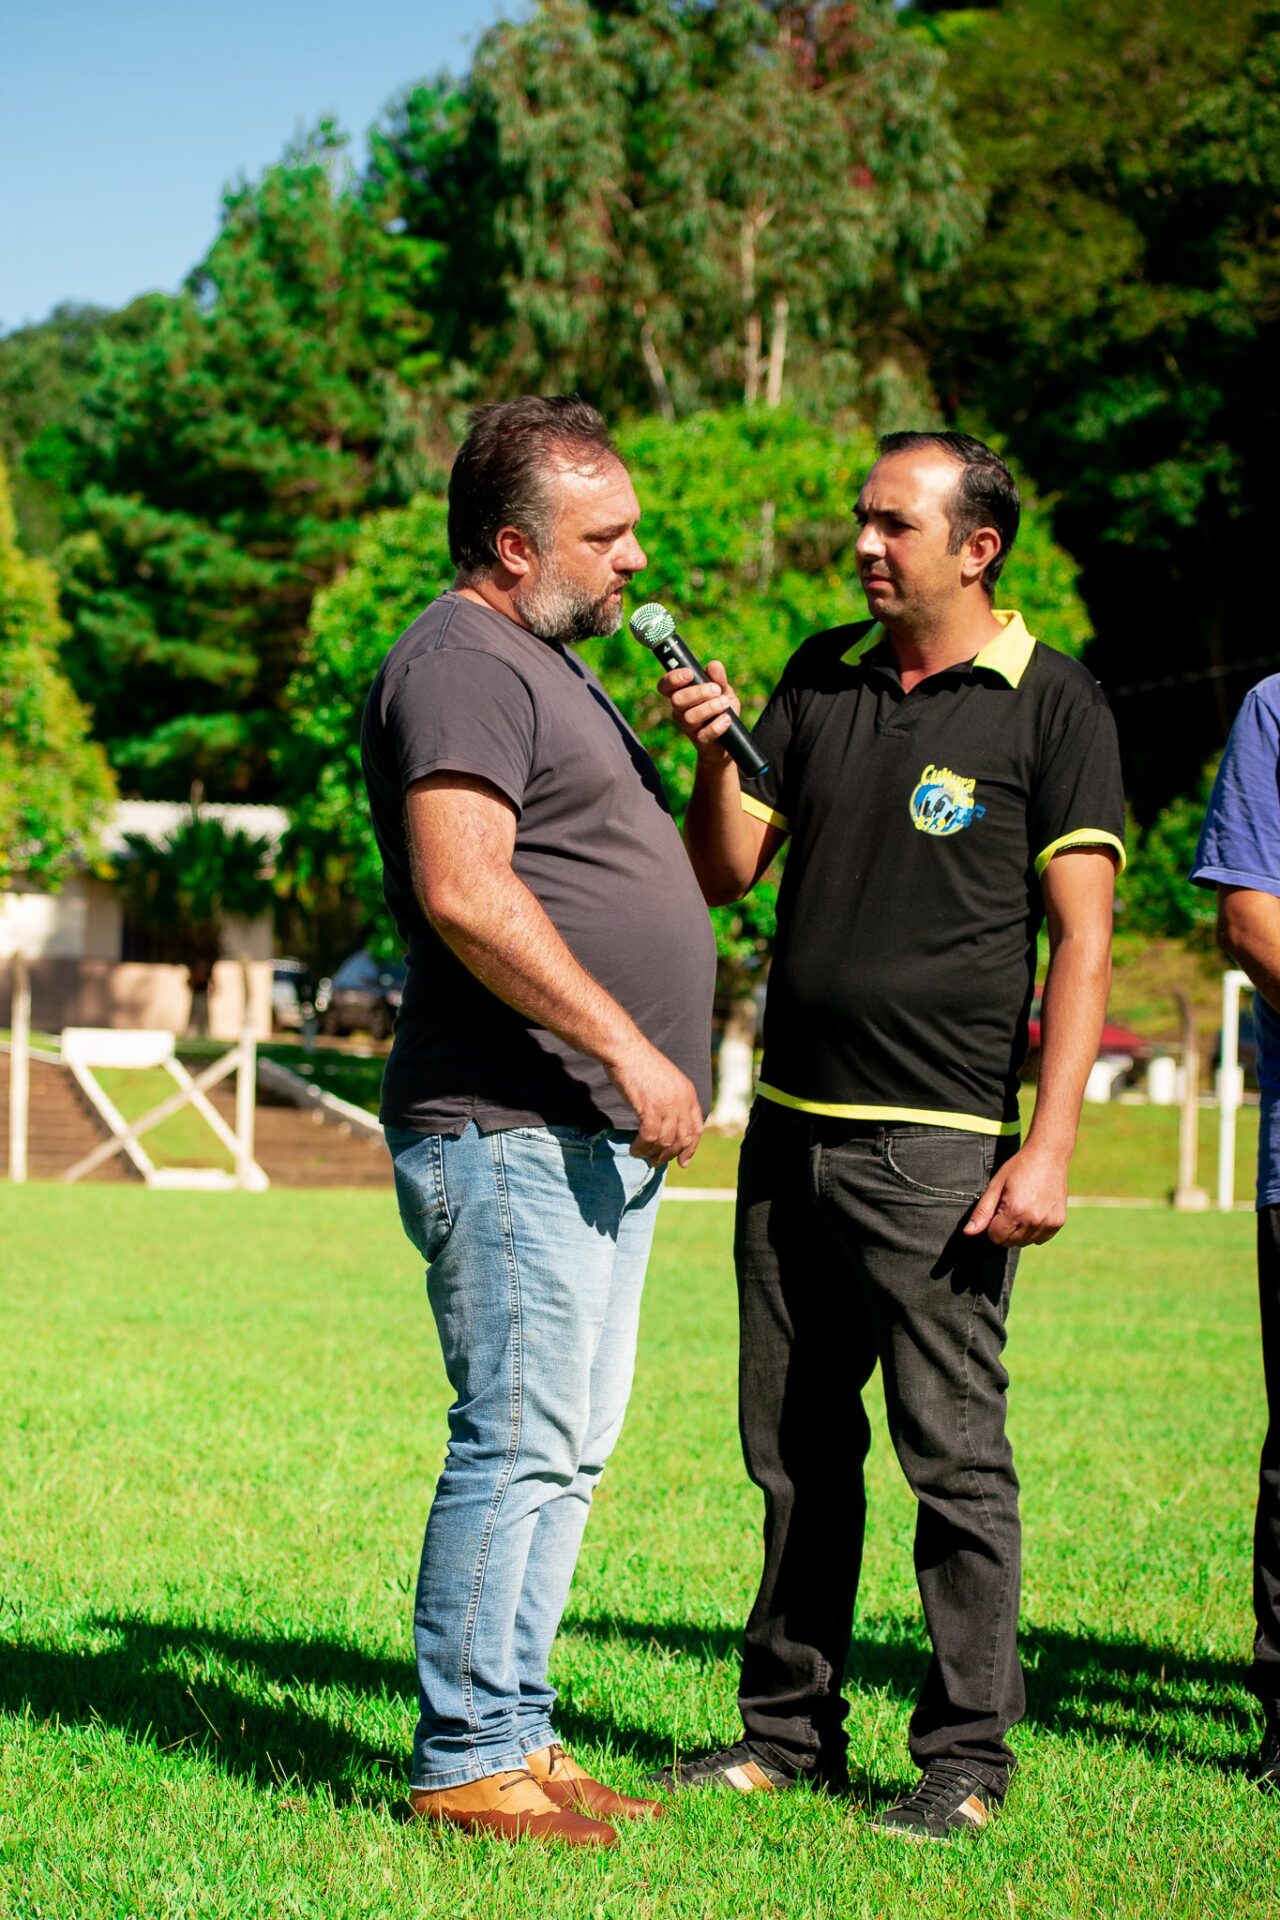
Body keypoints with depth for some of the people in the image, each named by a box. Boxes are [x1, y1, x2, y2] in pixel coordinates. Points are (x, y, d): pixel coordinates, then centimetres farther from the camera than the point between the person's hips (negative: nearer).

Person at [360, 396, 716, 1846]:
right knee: (520, 1445, -9)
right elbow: (465, 893, -23)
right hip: (510, 1132, -11)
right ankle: (467, 1763, -3)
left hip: (597, 1135, 11)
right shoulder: (460, 664, -12)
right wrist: (626, 1045, -22)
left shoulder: (542, 664, 23)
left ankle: (516, 1735, 18)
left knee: (566, 1450, 12)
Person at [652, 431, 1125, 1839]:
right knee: (796, 1451, 11)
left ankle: (965, 1755, 5)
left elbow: (1081, 939, -7)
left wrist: (1049, 1148, -14)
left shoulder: (1051, 707, -4)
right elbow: (725, 874, 12)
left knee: (952, 1451, -3)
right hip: (790, 1129, 6)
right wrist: (714, 758, -8)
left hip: (938, 1144, -5)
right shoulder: (821, 680, 12)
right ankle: (788, 1728, 21)